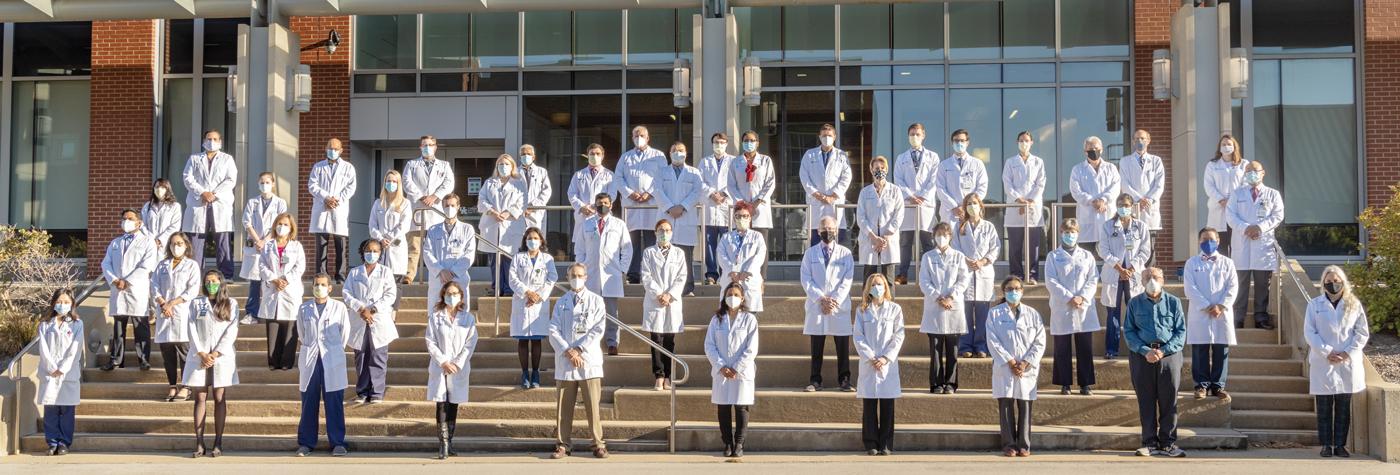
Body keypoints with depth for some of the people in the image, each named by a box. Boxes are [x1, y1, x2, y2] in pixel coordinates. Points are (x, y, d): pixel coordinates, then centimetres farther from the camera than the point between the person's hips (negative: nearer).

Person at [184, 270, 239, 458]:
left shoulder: (231, 304, 6)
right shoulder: (196, 303, 8)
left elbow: (231, 331, -2)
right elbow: (191, 330, 1)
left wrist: (215, 354, -10)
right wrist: (202, 354, -10)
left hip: (222, 356, -1)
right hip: (200, 356, 1)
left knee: (219, 399, 1)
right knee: (200, 398, 0)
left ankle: (218, 442, 1)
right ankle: (199, 442, -1)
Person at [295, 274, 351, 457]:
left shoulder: (339, 307, 2)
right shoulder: (304, 309, 7)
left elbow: (344, 332, 11)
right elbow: (301, 334, 18)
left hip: (332, 361, -2)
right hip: (310, 360, 2)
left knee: (334, 404, -2)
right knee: (308, 403, 4)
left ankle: (337, 443, 3)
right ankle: (306, 443, 10)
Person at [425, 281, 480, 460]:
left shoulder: (468, 318, 4)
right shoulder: (435, 317, 2)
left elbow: (470, 344, 0)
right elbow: (430, 342, -2)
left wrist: (458, 363, -9)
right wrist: (443, 362, -11)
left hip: (459, 369, 1)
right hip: (439, 367, -1)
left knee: (453, 405, 5)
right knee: (442, 404, -6)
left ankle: (448, 442, 12)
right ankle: (443, 444, -6)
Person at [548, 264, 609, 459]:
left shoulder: (595, 300, 5)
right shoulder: (561, 302, 11)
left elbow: (598, 330, -2)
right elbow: (553, 331, 4)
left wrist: (579, 350, -10)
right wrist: (567, 351, -9)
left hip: (589, 360, -2)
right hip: (565, 361, 2)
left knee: (593, 405, -3)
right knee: (563, 406, 4)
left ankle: (598, 444, 3)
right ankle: (563, 444, 11)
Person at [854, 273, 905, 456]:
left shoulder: (894, 309, 5)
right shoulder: (862, 311, 7)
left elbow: (899, 336, 0)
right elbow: (858, 336, 1)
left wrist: (885, 357, -10)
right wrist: (871, 358, -10)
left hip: (888, 363, 0)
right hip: (868, 363, 1)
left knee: (887, 405, 0)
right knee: (869, 405, 1)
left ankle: (886, 444, 5)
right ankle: (871, 444, 5)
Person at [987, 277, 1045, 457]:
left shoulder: (1032, 314, 8)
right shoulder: (995, 314, 5)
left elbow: (1040, 342, 3)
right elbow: (993, 341, -3)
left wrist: (1026, 363, -8)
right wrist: (1010, 362, -11)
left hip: (1027, 368, 1)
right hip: (1004, 368, -1)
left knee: (1025, 406, 0)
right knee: (1006, 405, -3)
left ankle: (1024, 444, 5)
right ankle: (1008, 444, 3)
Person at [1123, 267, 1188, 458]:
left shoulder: (1173, 302, 6)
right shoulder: (1135, 303, 7)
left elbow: (1181, 331, 3)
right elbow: (1128, 331, 4)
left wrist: (1163, 351, -11)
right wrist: (1145, 351, -11)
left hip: (1169, 354, 0)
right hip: (1141, 355, 0)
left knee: (1169, 400, 1)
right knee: (1146, 401, 2)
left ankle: (1168, 442, 8)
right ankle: (1150, 443, 9)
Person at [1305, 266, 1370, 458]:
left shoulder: (1354, 304, 6)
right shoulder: (1315, 305, 4)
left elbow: (1363, 333, 4)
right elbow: (1309, 333, -1)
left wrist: (1348, 353, -8)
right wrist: (1327, 352, -11)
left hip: (1348, 363, 1)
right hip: (1323, 363, -1)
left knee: (1343, 406, 3)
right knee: (1324, 406, 1)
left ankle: (1340, 444, 9)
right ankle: (1326, 444, 7)